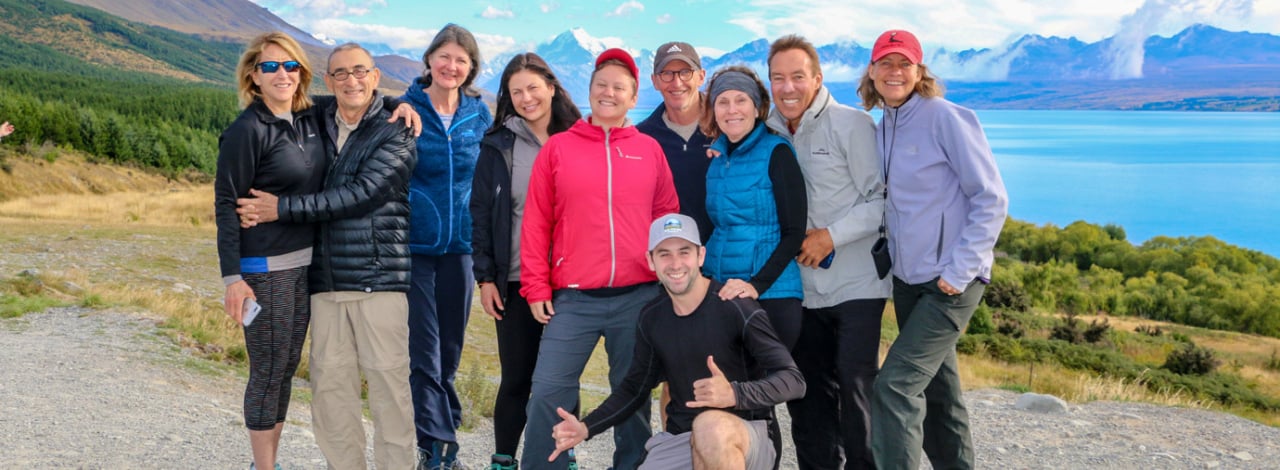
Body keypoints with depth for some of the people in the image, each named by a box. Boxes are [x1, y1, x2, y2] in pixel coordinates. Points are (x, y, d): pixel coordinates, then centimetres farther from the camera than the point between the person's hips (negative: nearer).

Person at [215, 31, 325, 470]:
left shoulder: (310, 119, 6)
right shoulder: (246, 130, -12)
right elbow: (226, 205, -13)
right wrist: (232, 276, -18)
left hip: (306, 264, 7)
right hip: (264, 269, -7)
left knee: (287, 367, 14)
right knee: (268, 372, 2)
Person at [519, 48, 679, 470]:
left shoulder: (649, 149, 8)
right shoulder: (558, 147, 4)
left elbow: (667, 218, 12)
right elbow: (536, 223, 3)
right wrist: (536, 287, -1)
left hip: (639, 296, 1)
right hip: (573, 298, -1)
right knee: (549, 393, -3)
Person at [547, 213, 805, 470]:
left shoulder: (735, 307, -14)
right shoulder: (651, 317, 5)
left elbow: (793, 380, -15)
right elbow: (635, 387, 16)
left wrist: (735, 394, -33)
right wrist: (586, 427, 2)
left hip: (745, 439, -5)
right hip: (677, 440, 5)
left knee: (710, 426, -39)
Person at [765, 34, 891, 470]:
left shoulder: (852, 125, -9)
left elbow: (883, 199, -10)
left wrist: (832, 236, -17)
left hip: (856, 283, -5)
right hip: (803, 287, 5)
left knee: (854, 382, -8)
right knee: (807, 390, 12)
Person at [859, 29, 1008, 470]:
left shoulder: (945, 117, -13)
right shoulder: (883, 127, 8)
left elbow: (991, 199, -14)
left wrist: (959, 271, -18)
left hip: (951, 282, -7)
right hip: (908, 278, 8)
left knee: (896, 385, -14)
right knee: (936, 389, 17)